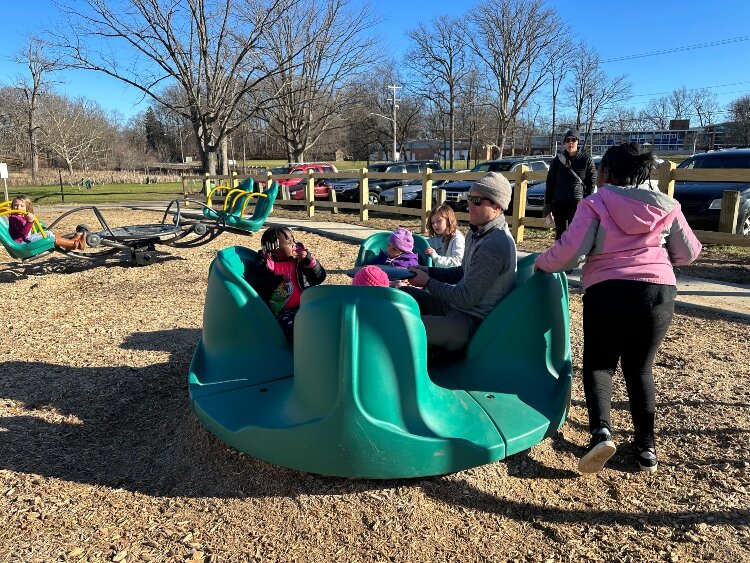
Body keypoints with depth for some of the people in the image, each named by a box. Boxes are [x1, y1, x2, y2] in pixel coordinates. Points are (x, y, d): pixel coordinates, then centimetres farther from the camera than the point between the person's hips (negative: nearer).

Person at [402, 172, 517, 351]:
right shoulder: (477, 232, 8)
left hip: (474, 322, -10)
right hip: (457, 304, 11)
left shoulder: (495, 246, -25)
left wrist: (428, 282, -11)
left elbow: (466, 298, -22)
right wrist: (429, 271, 6)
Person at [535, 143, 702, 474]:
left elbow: (570, 251, -9)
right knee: (639, 369, 18)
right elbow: (688, 253, 19)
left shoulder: (595, 203, 0)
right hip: (659, 291, 4)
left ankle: (601, 431, -10)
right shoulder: (666, 205, 13)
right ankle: (646, 447, 17)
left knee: (598, 363, 12)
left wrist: (542, 263, 9)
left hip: (607, 292, -3)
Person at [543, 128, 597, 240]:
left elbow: (592, 182, 0)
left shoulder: (586, 159, 0)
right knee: (560, 234, 10)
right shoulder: (558, 160, 6)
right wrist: (547, 207, 3)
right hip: (558, 204, 3)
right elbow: (550, 184, 7)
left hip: (577, 203, -2)